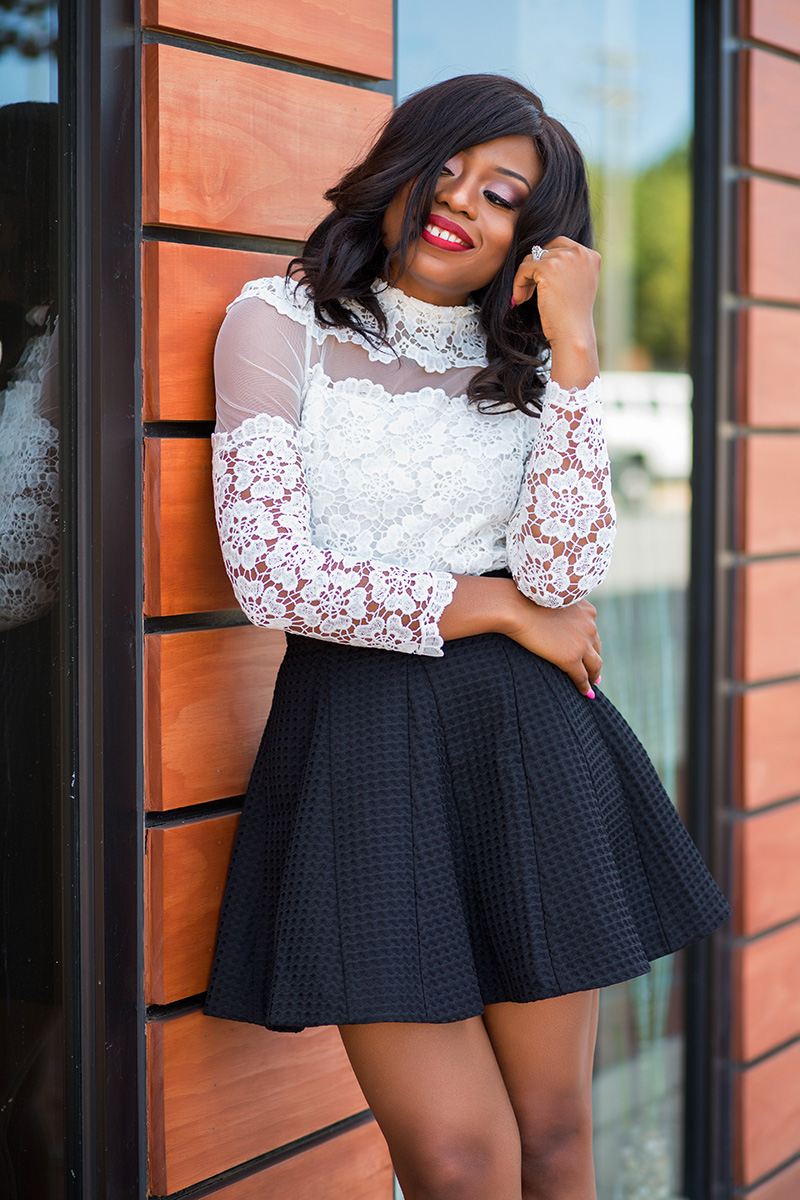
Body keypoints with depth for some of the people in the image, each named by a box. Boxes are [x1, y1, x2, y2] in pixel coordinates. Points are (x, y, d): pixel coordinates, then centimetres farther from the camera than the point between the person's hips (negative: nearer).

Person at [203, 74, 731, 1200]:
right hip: (360, 742, -3)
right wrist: (500, 607, -3)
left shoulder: (529, 367, 12)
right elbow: (275, 576, -9)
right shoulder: (282, 320, 3)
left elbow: (562, 576, -7)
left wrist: (571, 346, -9)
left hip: (527, 741, 3)